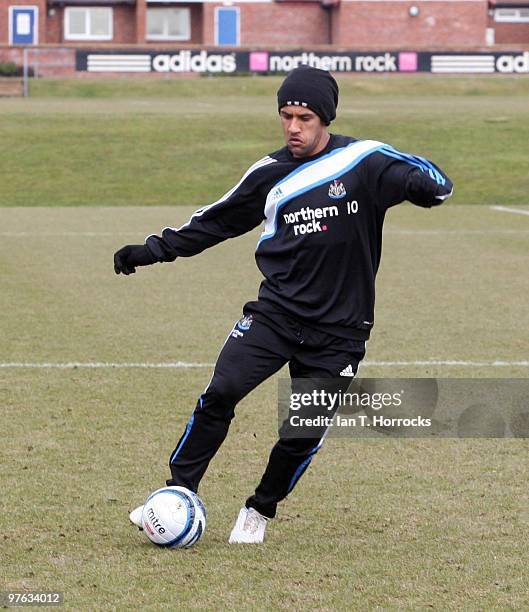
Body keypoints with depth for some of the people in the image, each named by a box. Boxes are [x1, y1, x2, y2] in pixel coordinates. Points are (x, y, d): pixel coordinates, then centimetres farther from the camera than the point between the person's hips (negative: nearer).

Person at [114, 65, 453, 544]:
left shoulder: (364, 162, -5)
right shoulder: (270, 174, 6)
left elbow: (432, 181, -7)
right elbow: (217, 220, 18)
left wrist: (424, 185, -32)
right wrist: (155, 249, 15)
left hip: (339, 330, -2)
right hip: (276, 312, 2)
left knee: (305, 433, -3)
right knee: (221, 393, -16)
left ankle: (260, 512, 22)